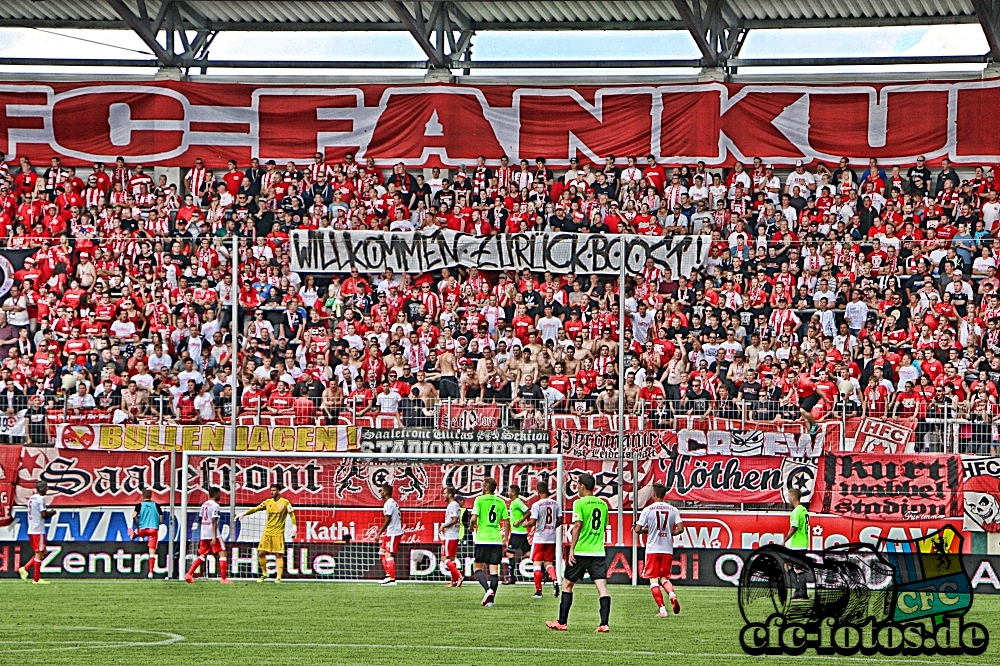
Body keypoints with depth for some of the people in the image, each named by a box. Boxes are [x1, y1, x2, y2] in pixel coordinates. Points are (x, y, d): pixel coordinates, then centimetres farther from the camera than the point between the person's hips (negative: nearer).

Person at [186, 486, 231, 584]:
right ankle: (223, 578, -6)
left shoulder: (204, 504, 13)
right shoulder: (215, 505, -11)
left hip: (204, 534, 8)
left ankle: (189, 574, 0)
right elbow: (214, 522, -18)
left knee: (202, 555, 12)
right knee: (222, 554, -1)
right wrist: (214, 537, -22)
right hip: (213, 534, -8)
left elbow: (199, 519, 21)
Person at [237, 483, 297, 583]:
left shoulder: (285, 503, -3)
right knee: (261, 553, 2)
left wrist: (294, 527, -15)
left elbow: (292, 514, -5)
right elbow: (256, 509, 7)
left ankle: (278, 577, -4)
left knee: (278, 555, -6)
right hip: (267, 532, 5)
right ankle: (264, 573, 18)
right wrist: (244, 513, -3)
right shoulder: (268, 502, 9)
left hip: (278, 533, -5)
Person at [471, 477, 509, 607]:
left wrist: (472, 527, 10)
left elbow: (474, 518, -12)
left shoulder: (480, 500, -4)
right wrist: (505, 540, 17)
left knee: (477, 567, 6)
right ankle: (491, 599, 3)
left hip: (482, 539, -4)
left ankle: (488, 589, -17)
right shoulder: (501, 502, 8)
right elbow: (507, 522, 9)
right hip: (497, 540, 4)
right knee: (494, 569, 5)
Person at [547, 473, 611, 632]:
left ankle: (562, 622, 13)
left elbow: (577, 525, -15)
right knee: (602, 586, -2)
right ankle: (604, 624, -12)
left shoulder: (580, 503, -8)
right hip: (599, 552, 4)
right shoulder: (603, 504, 10)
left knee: (567, 584, 10)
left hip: (581, 551, -4)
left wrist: (572, 548, -14)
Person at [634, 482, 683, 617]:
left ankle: (662, 609, -8)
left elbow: (637, 529, -7)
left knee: (653, 580, 2)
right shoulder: (673, 510, 3)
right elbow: (680, 529, -4)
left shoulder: (648, 510, -5)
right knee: (664, 578, 16)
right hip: (668, 549, 3)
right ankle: (671, 593, -15)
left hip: (653, 549, -3)